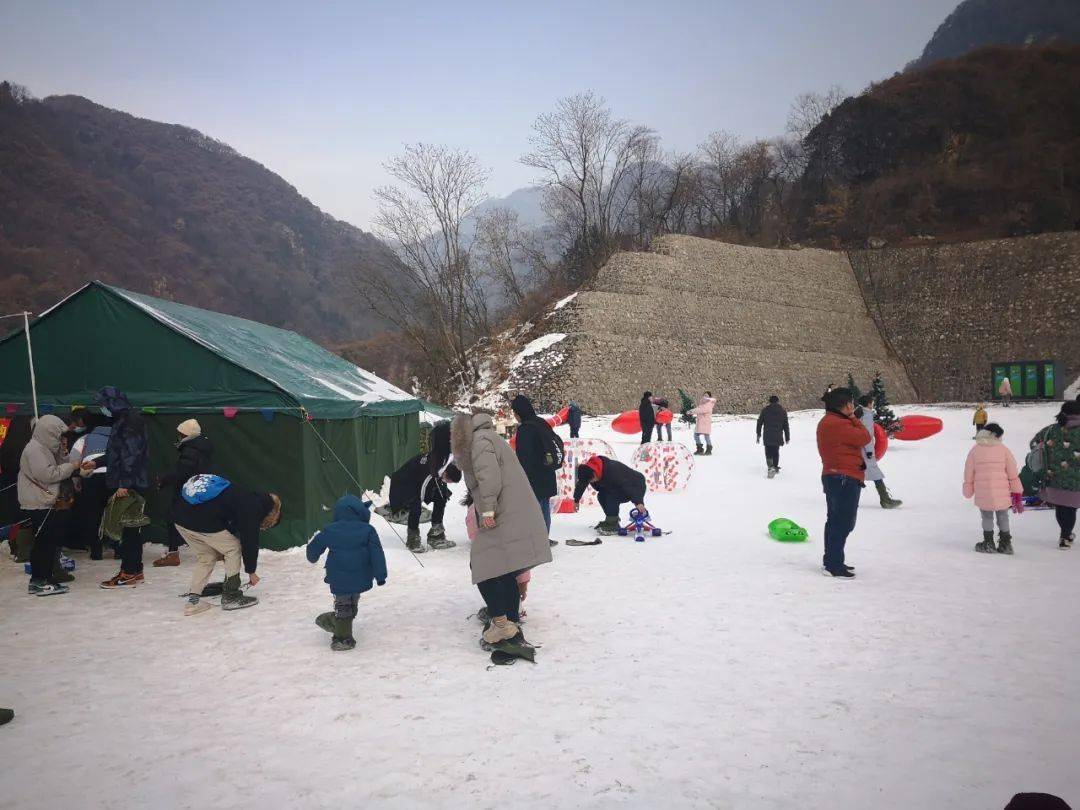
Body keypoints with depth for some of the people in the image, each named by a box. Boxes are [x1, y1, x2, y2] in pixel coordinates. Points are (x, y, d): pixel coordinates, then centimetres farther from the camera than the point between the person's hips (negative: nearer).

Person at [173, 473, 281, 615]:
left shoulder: (245, 497, 24)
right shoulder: (252, 508, -2)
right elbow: (250, 540, 2)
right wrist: (251, 571, 16)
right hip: (202, 522, -9)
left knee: (206, 556, 22)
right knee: (234, 549, 6)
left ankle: (193, 600, 18)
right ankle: (231, 596, 11)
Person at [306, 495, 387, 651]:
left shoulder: (329, 531, -3)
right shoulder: (368, 530, -7)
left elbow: (313, 548, 9)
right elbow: (377, 555, -9)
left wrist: (312, 557, 33)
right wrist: (380, 575, -2)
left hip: (339, 579, 0)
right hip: (360, 579, 0)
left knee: (342, 606, 16)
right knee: (351, 605, 19)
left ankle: (343, 638, 20)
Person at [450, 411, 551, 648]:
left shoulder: (480, 440, -2)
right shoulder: (490, 438, 28)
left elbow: (489, 476, -18)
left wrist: (488, 509, -21)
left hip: (503, 519, -10)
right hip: (516, 518, 10)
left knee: (485, 567, -9)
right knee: (504, 573, 12)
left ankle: (501, 624, -10)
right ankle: (512, 626, 17)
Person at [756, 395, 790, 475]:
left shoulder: (765, 410, 2)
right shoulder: (782, 411, 5)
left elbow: (759, 422, 3)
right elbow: (786, 425, 7)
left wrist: (758, 434, 11)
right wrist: (787, 437, 13)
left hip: (767, 436, -2)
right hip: (778, 436, 2)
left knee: (768, 452, 0)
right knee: (776, 452, 19)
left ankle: (770, 466, -22)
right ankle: (775, 467, 28)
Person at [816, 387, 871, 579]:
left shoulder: (827, 422, 15)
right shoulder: (838, 424, -20)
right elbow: (864, 438, -13)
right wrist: (854, 419, -3)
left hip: (833, 476, 11)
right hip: (844, 479, -11)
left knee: (835, 521, 18)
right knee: (844, 523, -7)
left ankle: (831, 560, 27)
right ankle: (834, 565, -4)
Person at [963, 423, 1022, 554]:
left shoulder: (974, 450, 2)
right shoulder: (1003, 449, 0)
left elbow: (969, 473, 5)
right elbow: (1013, 473, 0)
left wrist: (968, 491, 15)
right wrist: (1017, 493, 6)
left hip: (982, 493, 0)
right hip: (1002, 493, 0)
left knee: (987, 517, 14)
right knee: (1003, 517, 15)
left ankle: (988, 544, 19)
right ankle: (1005, 545, 19)